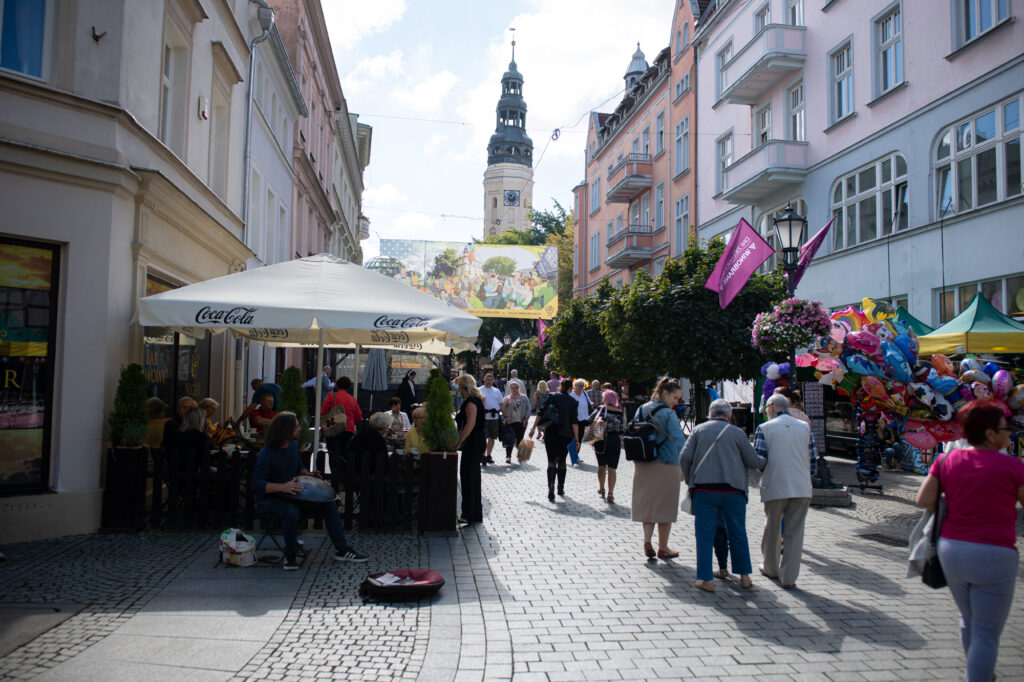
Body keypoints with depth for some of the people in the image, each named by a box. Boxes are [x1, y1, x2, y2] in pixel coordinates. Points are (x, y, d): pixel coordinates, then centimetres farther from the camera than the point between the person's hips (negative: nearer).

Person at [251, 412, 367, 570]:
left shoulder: (294, 445, 5)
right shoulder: (266, 454, -20)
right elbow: (256, 483, -28)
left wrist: (307, 474, 0)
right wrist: (282, 487, -42)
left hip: (291, 495, 8)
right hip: (269, 499, -7)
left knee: (328, 503, -7)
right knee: (292, 511, -39)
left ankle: (342, 550, -1)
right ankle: (290, 556, -16)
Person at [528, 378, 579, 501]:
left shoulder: (551, 396, 0)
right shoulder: (573, 402, 0)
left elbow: (541, 413, -4)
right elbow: (574, 422, -6)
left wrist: (534, 428, 1)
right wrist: (576, 439, -4)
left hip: (550, 432, -1)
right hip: (565, 435, 1)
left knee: (551, 460, -1)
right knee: (561, 461, 18)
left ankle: (551, 486, -22)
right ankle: (561, 489, 26)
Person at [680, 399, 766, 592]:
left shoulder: (698, 430, 6)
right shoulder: (737, 433, 3)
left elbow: (685, 457, -4)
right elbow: (753, 461, 4)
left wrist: (689, 480, 11)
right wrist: (766, 461, 25)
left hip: (704, 490, 0)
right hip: (732, 490, 0)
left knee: (705, 535, 5)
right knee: (738, 533, 14)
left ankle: (706, 579, 4)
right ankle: (744, 576, 23)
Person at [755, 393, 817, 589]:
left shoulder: (764, 428, -2)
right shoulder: (805, 427, 7)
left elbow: (758, 459, -7)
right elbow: (813, 458, 7)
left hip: (775, 487, -2)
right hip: (802, 488, 2)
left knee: (772, 529, 15)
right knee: (795, 532, 5)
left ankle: (771, 568, 31)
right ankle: (789, 577, 3)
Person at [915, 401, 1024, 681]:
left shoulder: (947, 460, 0)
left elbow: (923, 501, -2)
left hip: (951, 550, 6)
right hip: (994, 555, -5)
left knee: (968, 621, 26)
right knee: (986, 634, 4)